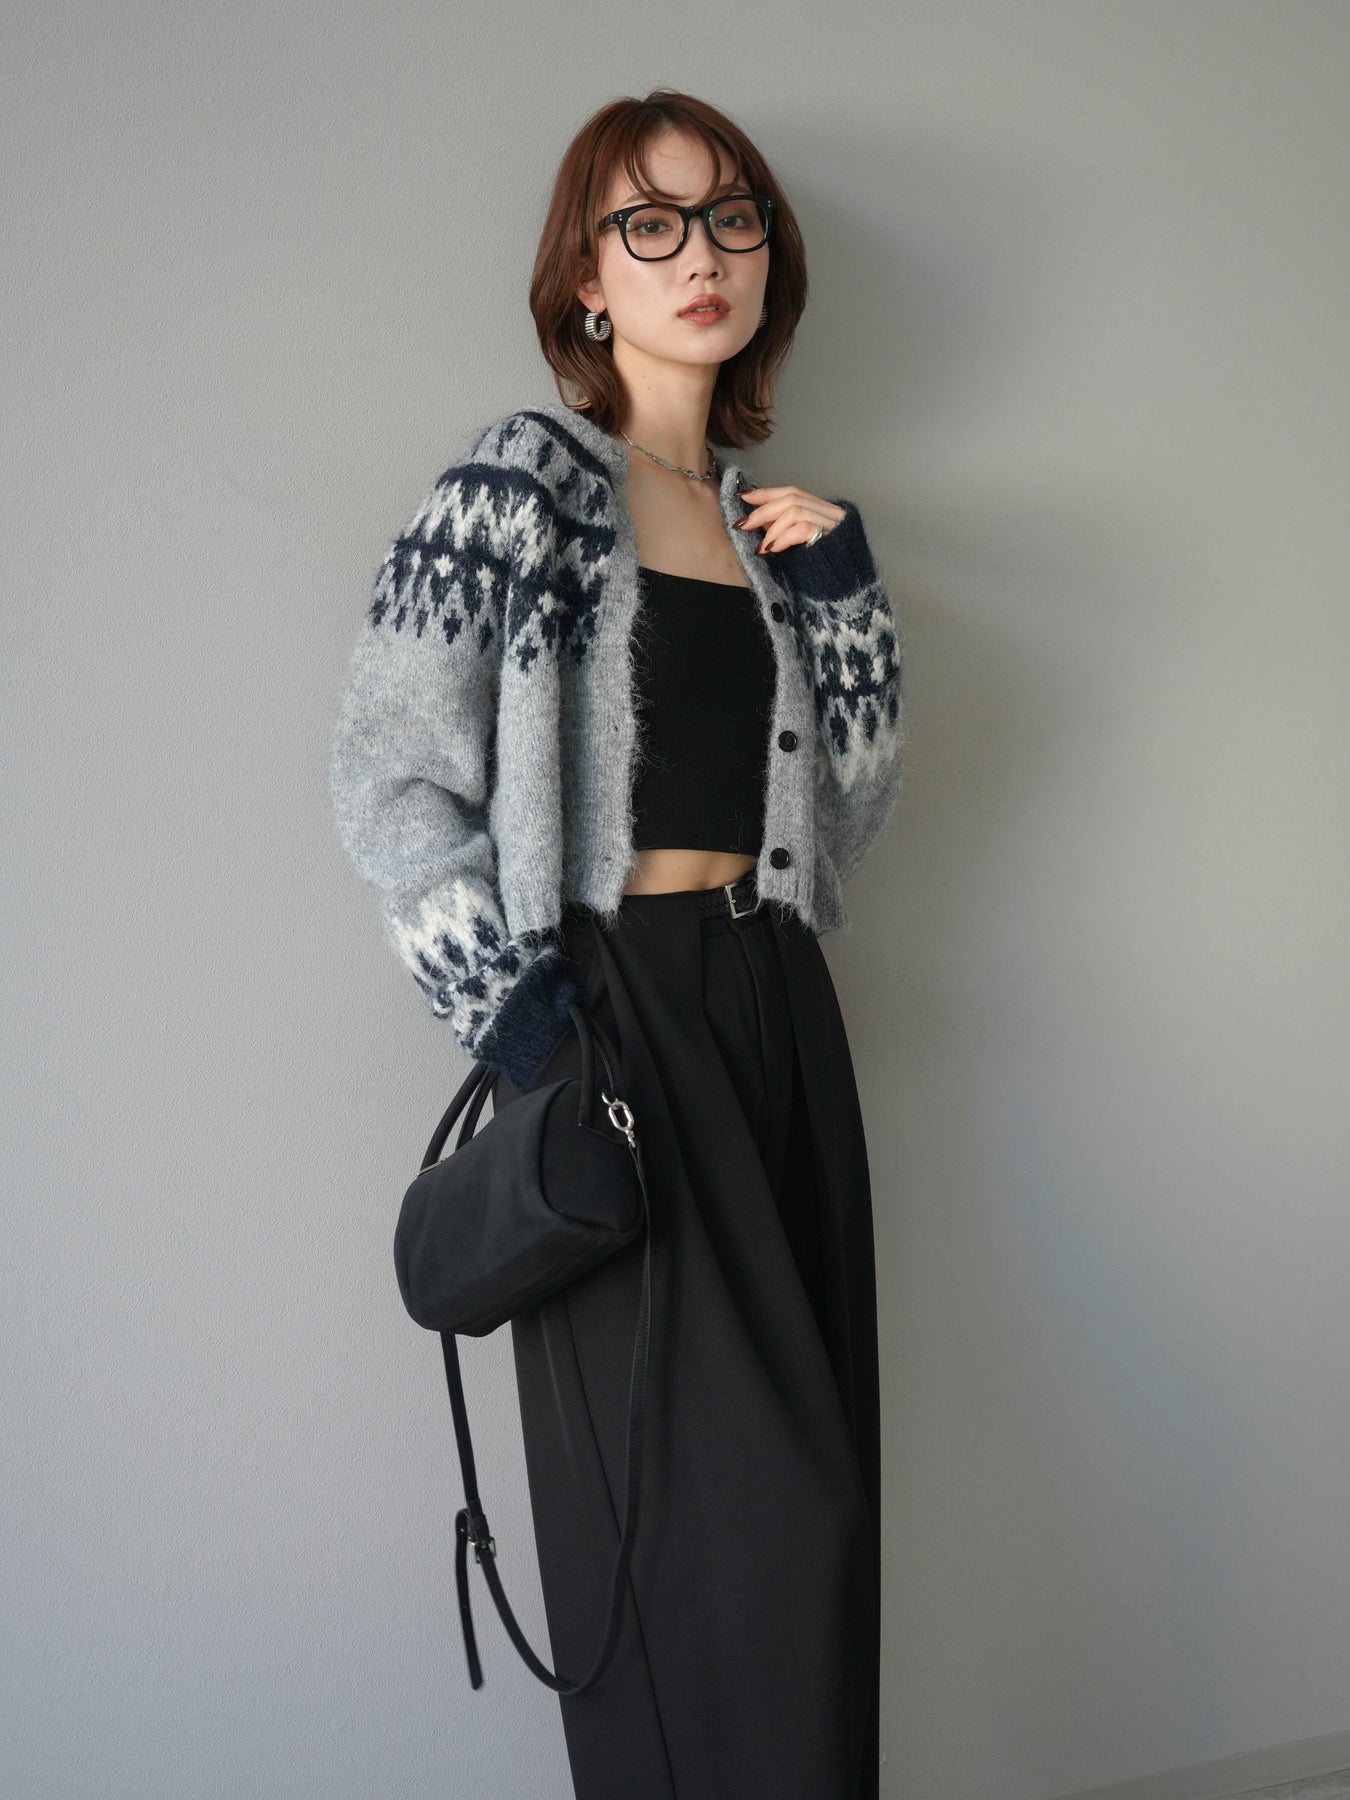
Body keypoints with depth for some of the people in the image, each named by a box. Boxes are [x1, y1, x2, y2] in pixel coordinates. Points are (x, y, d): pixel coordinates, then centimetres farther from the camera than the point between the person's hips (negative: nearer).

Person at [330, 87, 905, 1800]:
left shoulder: (762, 514, 17)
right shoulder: (522, 478, -1)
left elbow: (848, 808, 16)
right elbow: (387, 771, -8)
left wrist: (845, 592, 5)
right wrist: (505, 1007, -14)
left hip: (776, 1007, 6)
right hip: (613, 1010, -6)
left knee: (804, 1494, 8)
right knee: (729, 1496, -7)